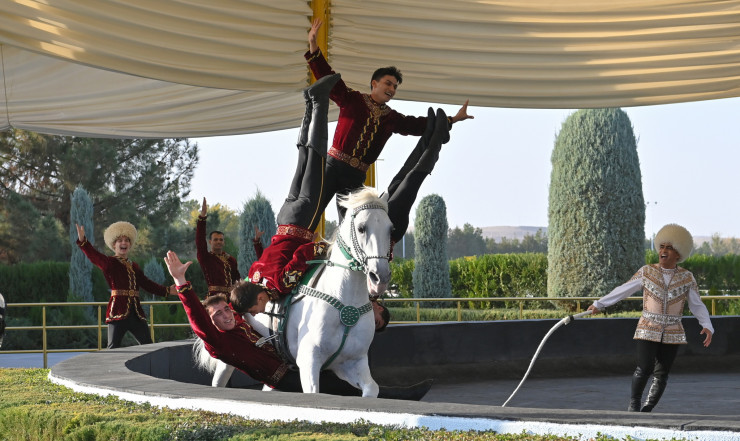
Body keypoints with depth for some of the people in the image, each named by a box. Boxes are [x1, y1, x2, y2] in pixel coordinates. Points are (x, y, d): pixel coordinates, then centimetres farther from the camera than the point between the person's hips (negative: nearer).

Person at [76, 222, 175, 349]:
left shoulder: (134, 266, 21)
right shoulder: (110, 262, 1)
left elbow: (147, 284, 26)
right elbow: (94, 256, -17)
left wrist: (167, 290, 21)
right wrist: (82, 240, -34)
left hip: (136, 313, 6)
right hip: (118, 312, -6)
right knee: (113, 347, -9)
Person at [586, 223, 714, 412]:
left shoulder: (686, 278, 3)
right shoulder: (646, 272, 2)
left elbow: (697, 306, 5)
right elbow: (623, 290, 6)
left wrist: (707, 326, -9)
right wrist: (599, 304, 7)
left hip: (672, 333, 1)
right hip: (648, 330, -1)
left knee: (661, 375, 1)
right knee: (644, 369, -15)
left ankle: (647, 410, 15)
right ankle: (634, 401, 10)